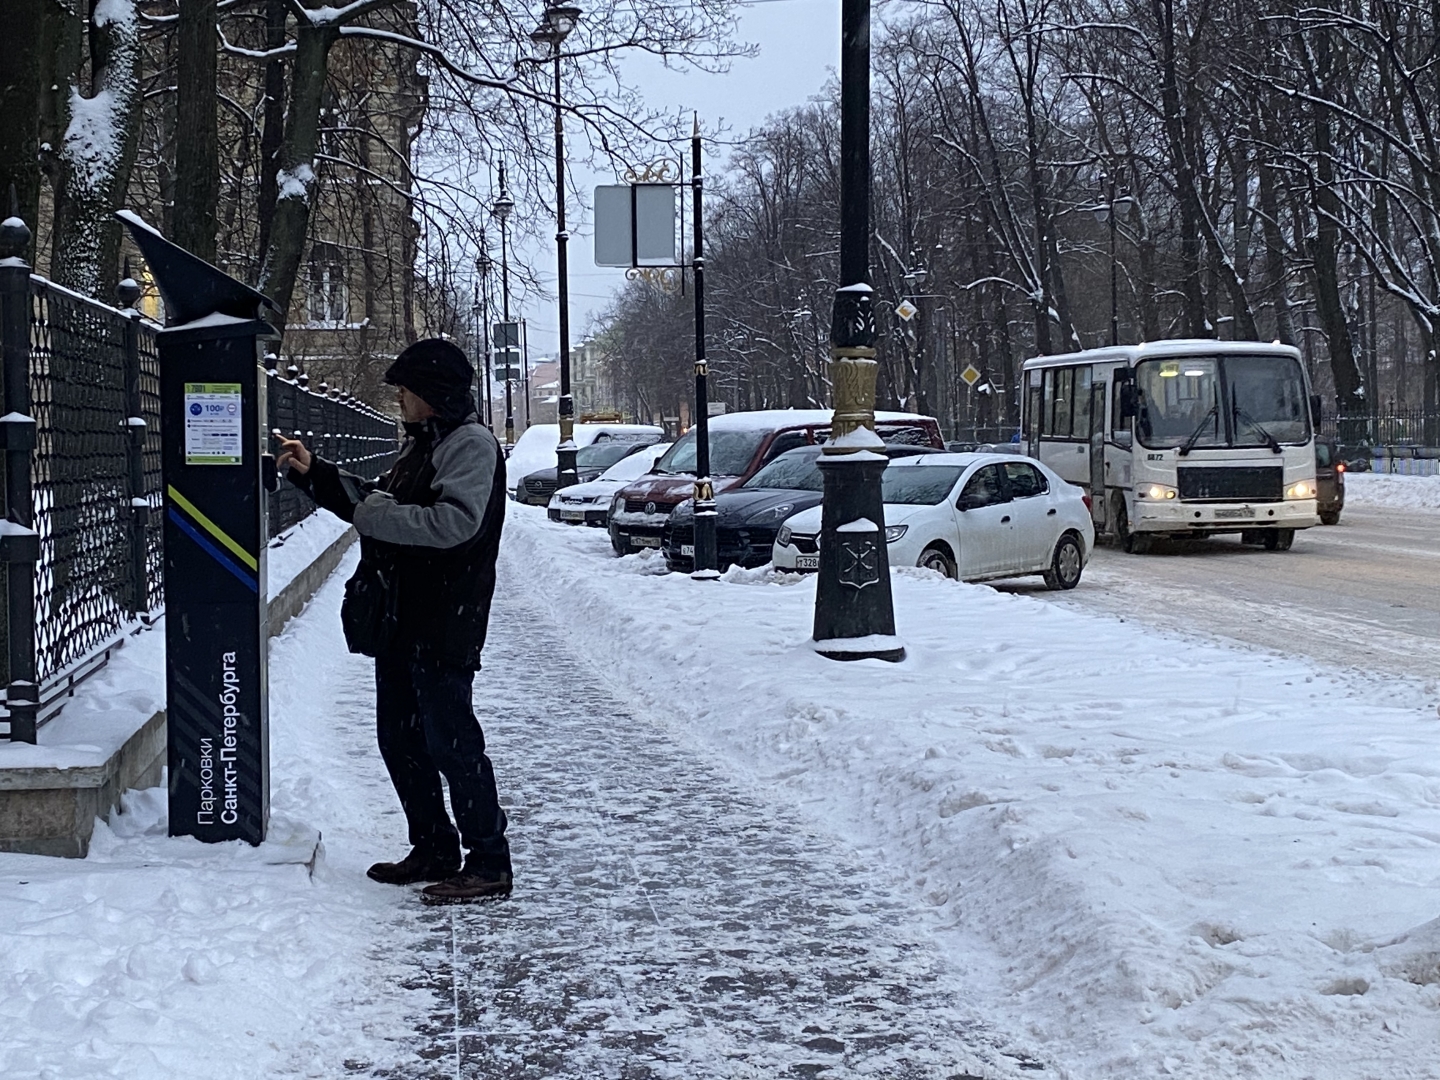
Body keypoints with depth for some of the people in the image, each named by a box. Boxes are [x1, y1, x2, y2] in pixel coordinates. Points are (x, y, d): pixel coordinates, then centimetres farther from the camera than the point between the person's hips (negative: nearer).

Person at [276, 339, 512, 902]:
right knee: (401, 739, 14)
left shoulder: (471, 445, -12)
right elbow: (370, 502, 26)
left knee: (451, 741, -8)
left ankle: (488, 862, -1)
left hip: (443, 625, -10)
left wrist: (376, 513, -20)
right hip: (400, 621, 10)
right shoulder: (421, 445, 19)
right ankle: (434, 849, 25)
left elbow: (455, 521, -26)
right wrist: (313, 473, 17)